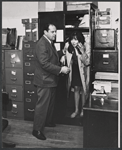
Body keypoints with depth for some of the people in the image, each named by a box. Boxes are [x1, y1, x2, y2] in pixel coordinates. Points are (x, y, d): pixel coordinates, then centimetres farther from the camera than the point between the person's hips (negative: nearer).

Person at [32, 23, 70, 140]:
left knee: (50, 103, 22)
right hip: (44, 80, -10)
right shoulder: (42, 44, -19)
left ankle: (48, 121, 39)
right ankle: (37, 130, 6)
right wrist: (60, 69, -24)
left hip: (51, 79, 10)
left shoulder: (50, 43, 12)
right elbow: (45, 63, -26)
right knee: (42, 105, -3)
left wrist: (61, 67, 7)